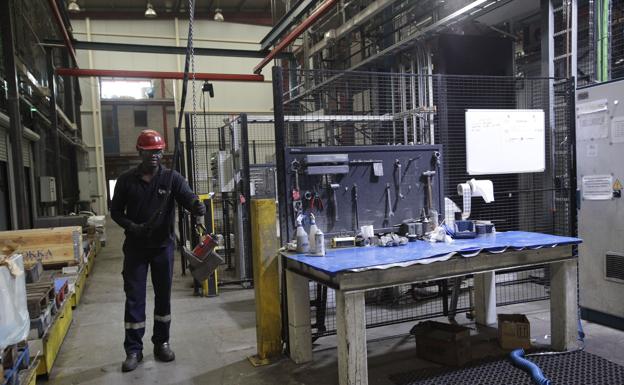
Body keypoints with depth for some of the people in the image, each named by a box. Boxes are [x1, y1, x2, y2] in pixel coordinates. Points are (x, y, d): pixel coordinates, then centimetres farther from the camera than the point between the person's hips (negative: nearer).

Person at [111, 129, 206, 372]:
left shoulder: (171, 177, -3)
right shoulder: (126, 180, -1)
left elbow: (187, 197, -17)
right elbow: (116, 211, 4)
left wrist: (197, 206, -41)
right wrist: (131, 226, -15)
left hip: (163, 246, 1)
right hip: (135, 247, 0)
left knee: (163, 296, 11)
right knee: (134, 298, 3)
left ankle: (161, 343, 27)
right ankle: (133, 350, 15)